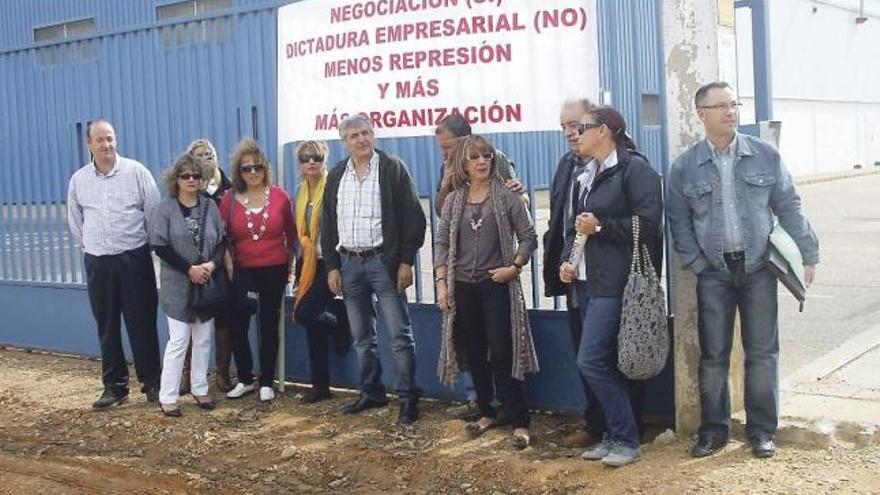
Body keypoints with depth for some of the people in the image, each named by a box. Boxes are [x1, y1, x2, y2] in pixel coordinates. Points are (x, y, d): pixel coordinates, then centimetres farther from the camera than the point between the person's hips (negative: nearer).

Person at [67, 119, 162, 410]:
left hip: (135, 259, -3)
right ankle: (114, 386, 19)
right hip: (97, 262, 3)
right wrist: (90, 247, 15)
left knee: (142, 324, 1)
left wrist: (147, 246, 4)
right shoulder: (78, 179, 5)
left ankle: (152, 384, 10)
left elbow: (154, 212, -1)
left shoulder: (136, 171, -5)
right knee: (107, 328, 9)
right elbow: (75, 222, 16)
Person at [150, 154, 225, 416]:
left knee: (204, 339, 9)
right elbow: (160, 246, -11)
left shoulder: (210, 206, 6)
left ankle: (200, 389, 21)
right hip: (178, 285, -4)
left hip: (208, 283, 4)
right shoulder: (165, 208, -3)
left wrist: (212, 264, -14)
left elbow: (223, 240, 4)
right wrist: (189, 269, -16)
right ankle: (167, 396, 3)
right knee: (178, 340, -5)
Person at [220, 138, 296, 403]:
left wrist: (288, 264, 8)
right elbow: (224, 237, 3)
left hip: (274, 271, 0)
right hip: (242, 271, 0)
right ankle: (245, 380, 18)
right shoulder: (229, 199, -4)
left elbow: (291, 234, 7)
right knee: (237, 327, -2)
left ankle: (266, 383, 20)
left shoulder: (279, 196, -3)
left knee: (269, 326, 8)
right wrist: (228, 266, -2)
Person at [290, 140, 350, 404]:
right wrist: (299, 270, 16)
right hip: (308, 264, 7)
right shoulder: (299, 193, 13)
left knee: (305, 312, -17)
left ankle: (342, 322, 14)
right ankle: (320, 384, 17)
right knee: (313, 325, 8)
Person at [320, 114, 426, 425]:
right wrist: (332, 266, 6)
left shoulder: (393, 169, -3)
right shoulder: (336, 176, 11)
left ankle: (408, 399, 2)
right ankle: (372, 393, 25)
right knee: (362, 337, 13)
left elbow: (412, 216, -6)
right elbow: (328, 224, 13)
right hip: (349, 264, 5)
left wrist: (406, 261, -11)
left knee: (399, 335, -4)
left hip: (384, 262, -5)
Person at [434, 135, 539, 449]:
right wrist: (442, 284, -1)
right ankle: (487, 413, 24)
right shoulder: (454, 200, 6)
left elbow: (528, 237, 0)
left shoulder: (506, 196, -3)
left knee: (502, 354, -6)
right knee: (474, 354, 10)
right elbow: (441, 243, 6)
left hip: (497, 285, -4)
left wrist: (514, 267, -13)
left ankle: (519, 422, 2)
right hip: (463, 287, 4)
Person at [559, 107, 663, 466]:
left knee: (591, 361, -12)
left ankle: (626, 440, 1)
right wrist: (567, 260, 5)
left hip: (615, 282, -8)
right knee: (603, 363, 10)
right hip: (588, 280, 8)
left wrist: (600, 226, -13)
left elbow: (649, 222, -15)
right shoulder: (587, 176, 17)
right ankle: (614, 436, 20)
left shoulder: (634, 168, -8)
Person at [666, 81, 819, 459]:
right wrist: (695, 264, -4)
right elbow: (678, 221, 4)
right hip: (714, 272, 0)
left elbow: (789, 208, 4)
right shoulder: (684, 168, 0)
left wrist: (807, 255, 4)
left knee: (762, 352, 5)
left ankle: (762, 430, 18)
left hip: (758, 268, 0)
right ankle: (713, 429, 18)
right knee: (713, 354, 5)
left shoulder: (766, 155, 1)